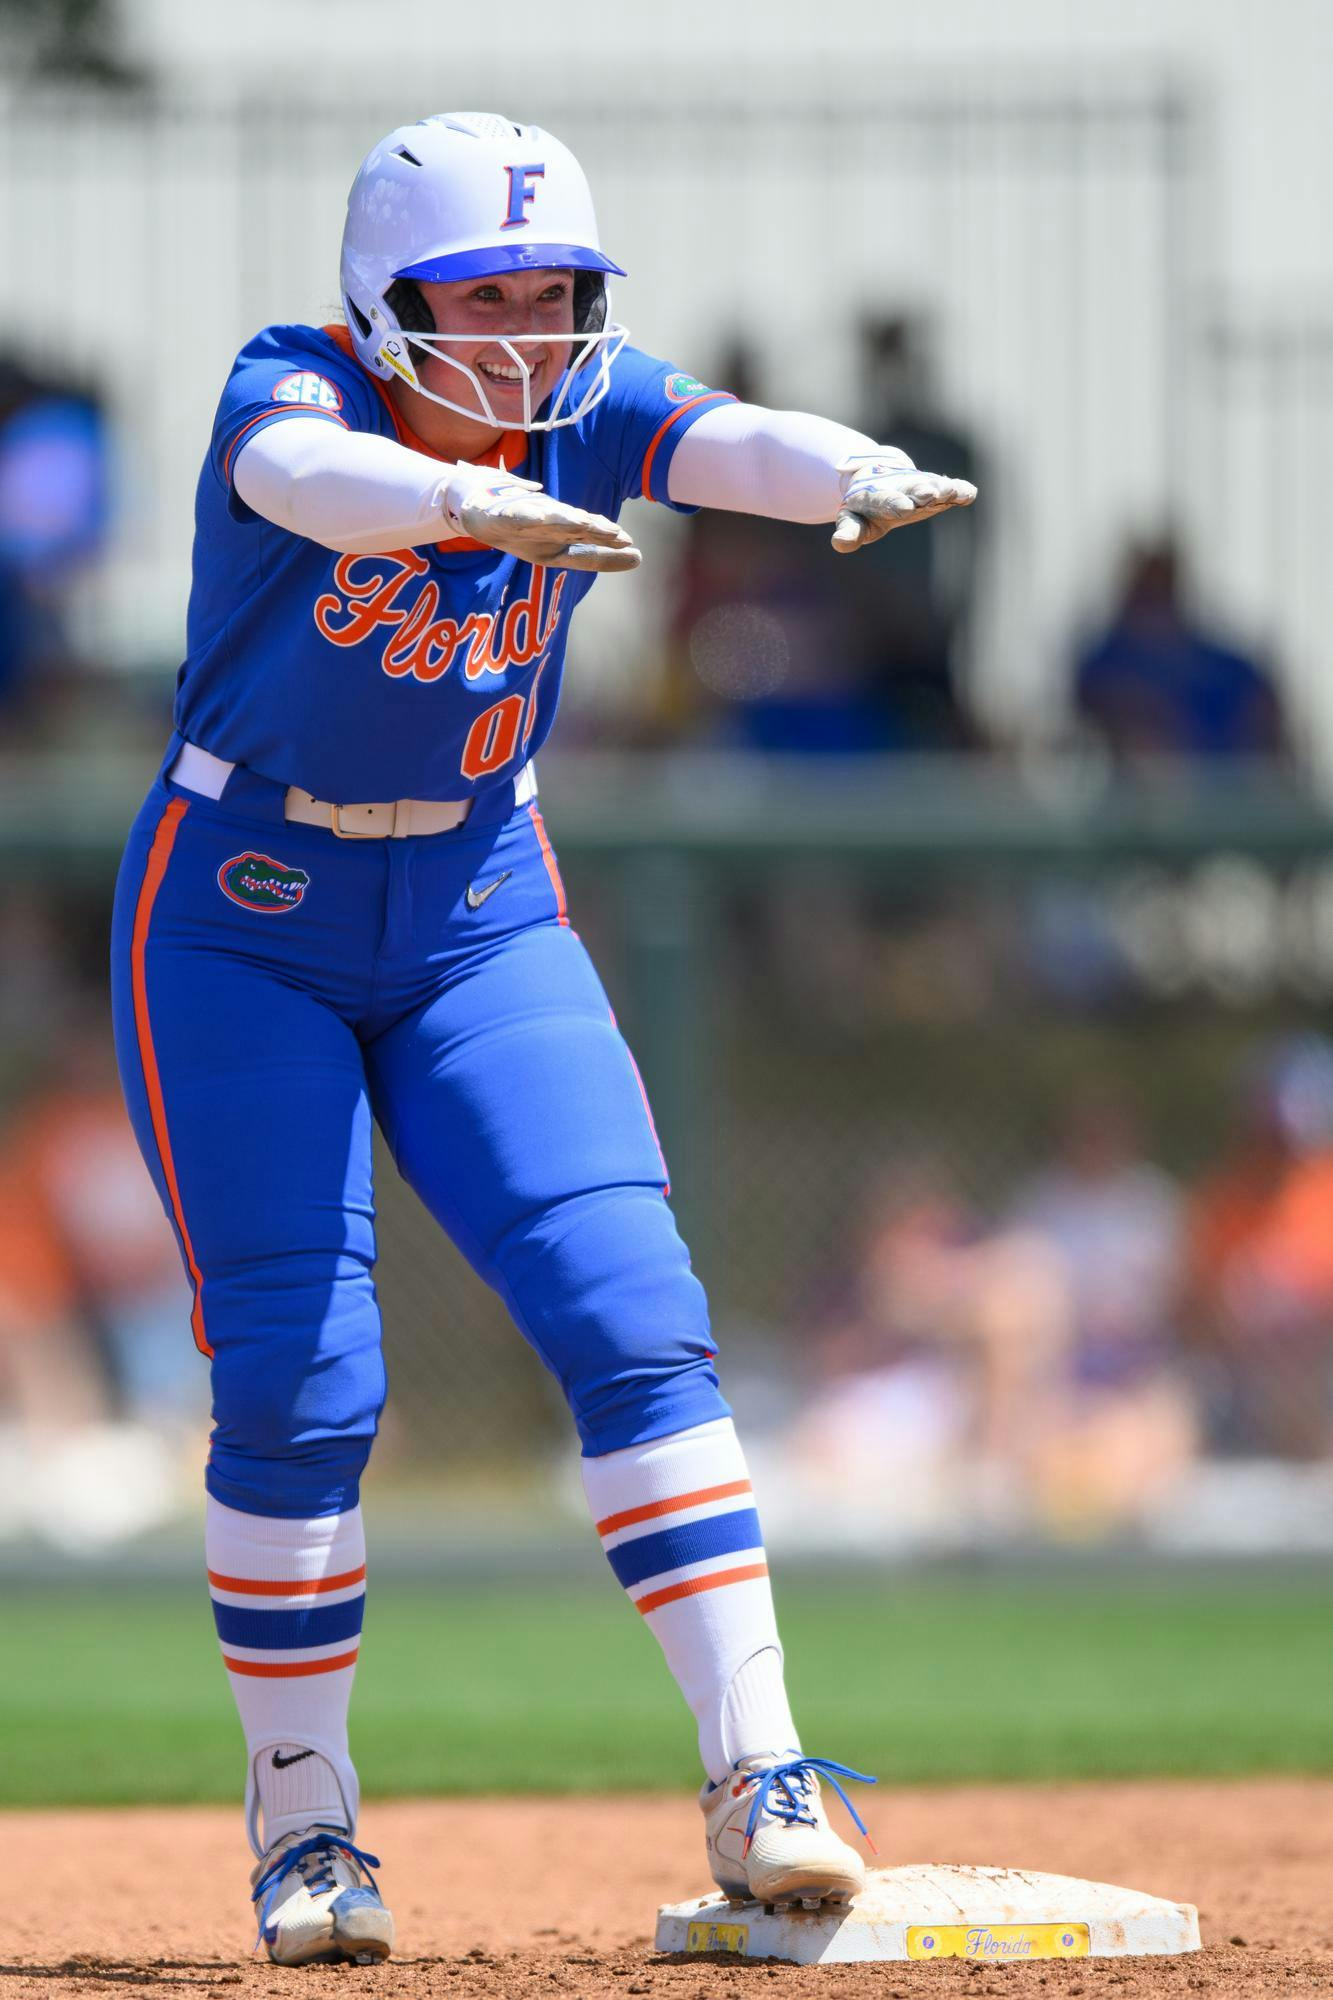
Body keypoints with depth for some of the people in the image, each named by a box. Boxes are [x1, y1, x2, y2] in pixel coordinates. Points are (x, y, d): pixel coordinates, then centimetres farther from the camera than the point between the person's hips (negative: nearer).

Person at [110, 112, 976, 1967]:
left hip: (479, 913, 3)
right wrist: (471, 499, -65)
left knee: (635, 1322, -12)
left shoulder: (588, 407, -9)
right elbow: (309, 473, -43)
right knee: (299, 1382, -7)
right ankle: (301, 1819, 9)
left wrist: (862, 475, -55)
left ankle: (755, 1775, -12)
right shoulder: (292, 388, -18)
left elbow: (735, 443, -31)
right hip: (243, 925, -3)